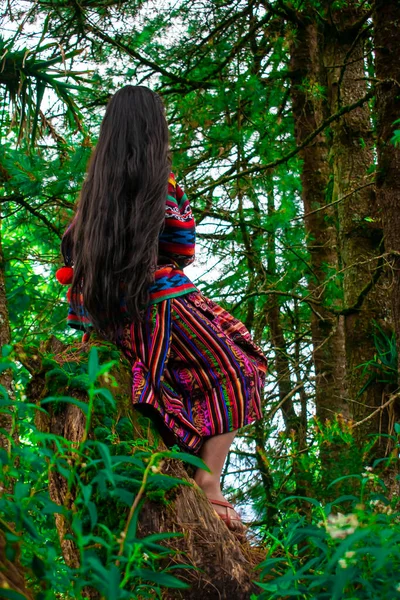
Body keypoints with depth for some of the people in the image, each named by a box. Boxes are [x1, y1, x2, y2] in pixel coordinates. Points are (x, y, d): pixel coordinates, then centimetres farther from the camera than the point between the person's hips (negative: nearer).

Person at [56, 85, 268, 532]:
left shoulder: (95, 183, 6)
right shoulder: (162, 183, -10)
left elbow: (74, 247, 14)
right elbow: (184, 252, -1)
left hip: (102, 307, 8)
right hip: (156, 303, -7)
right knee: (236, 372, 3)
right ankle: (209, 481, -7)